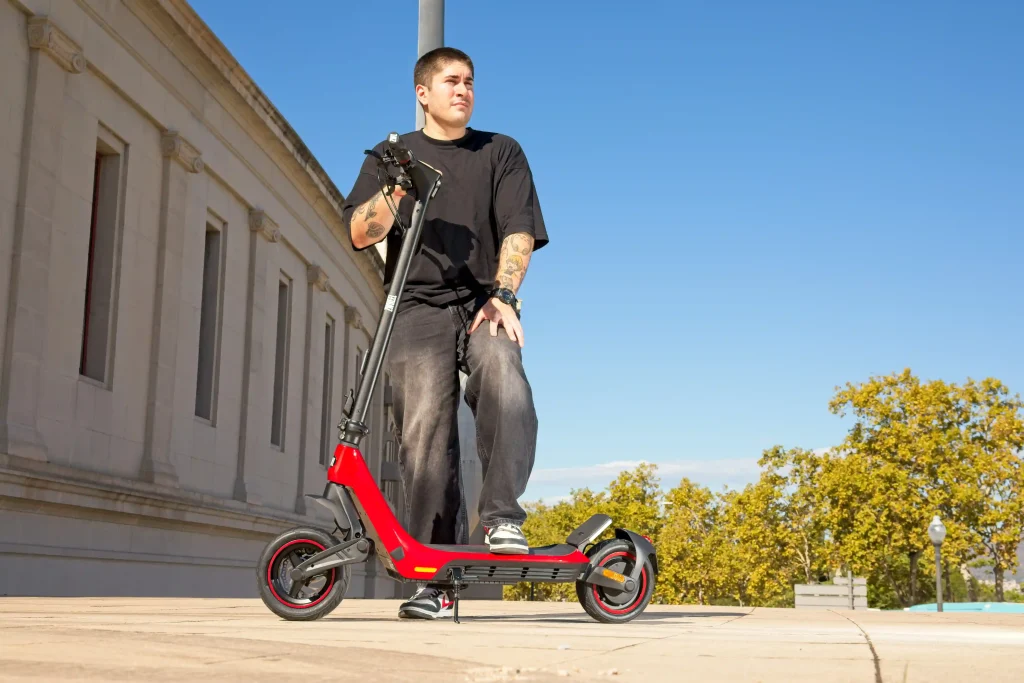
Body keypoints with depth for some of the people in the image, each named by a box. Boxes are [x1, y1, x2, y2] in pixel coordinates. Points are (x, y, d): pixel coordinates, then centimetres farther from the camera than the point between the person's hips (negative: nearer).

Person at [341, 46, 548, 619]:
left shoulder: (501, 153, 18)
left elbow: (519, 232, 5)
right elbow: (361, 234, 9)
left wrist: (503, 294, -12)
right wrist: (392, 195, -11)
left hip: (482, 302, 0)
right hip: (418, 304, 0)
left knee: (506, 382, -32)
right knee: (425, 427, -15)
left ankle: (503, 516, -26)